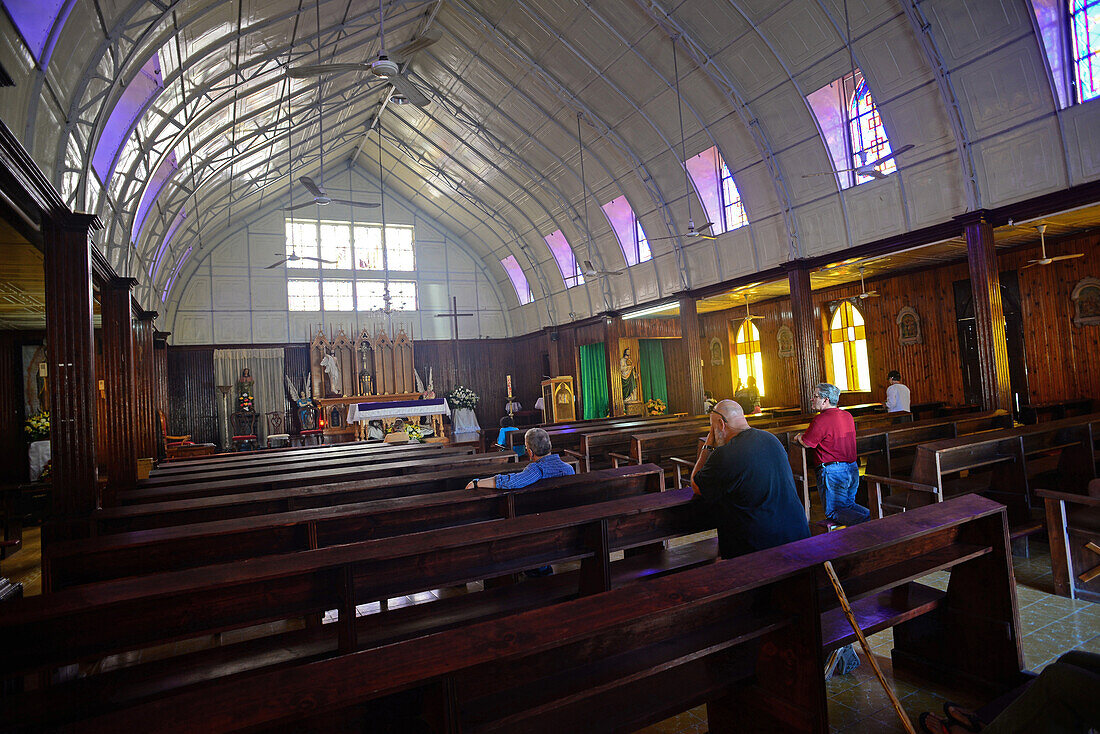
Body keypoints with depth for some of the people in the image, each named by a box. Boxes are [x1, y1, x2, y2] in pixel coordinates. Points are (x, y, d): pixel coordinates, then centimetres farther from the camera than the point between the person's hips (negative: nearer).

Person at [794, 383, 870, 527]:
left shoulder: (821, 419, -18)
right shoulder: (847, 415, 9)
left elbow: (807, 443, -11)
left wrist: (799, 437, 11)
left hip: (833, 472, -8)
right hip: (853, 469, 8)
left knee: (834, 511, -2)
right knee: (849, 505, 20)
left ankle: (864, 521, -24)